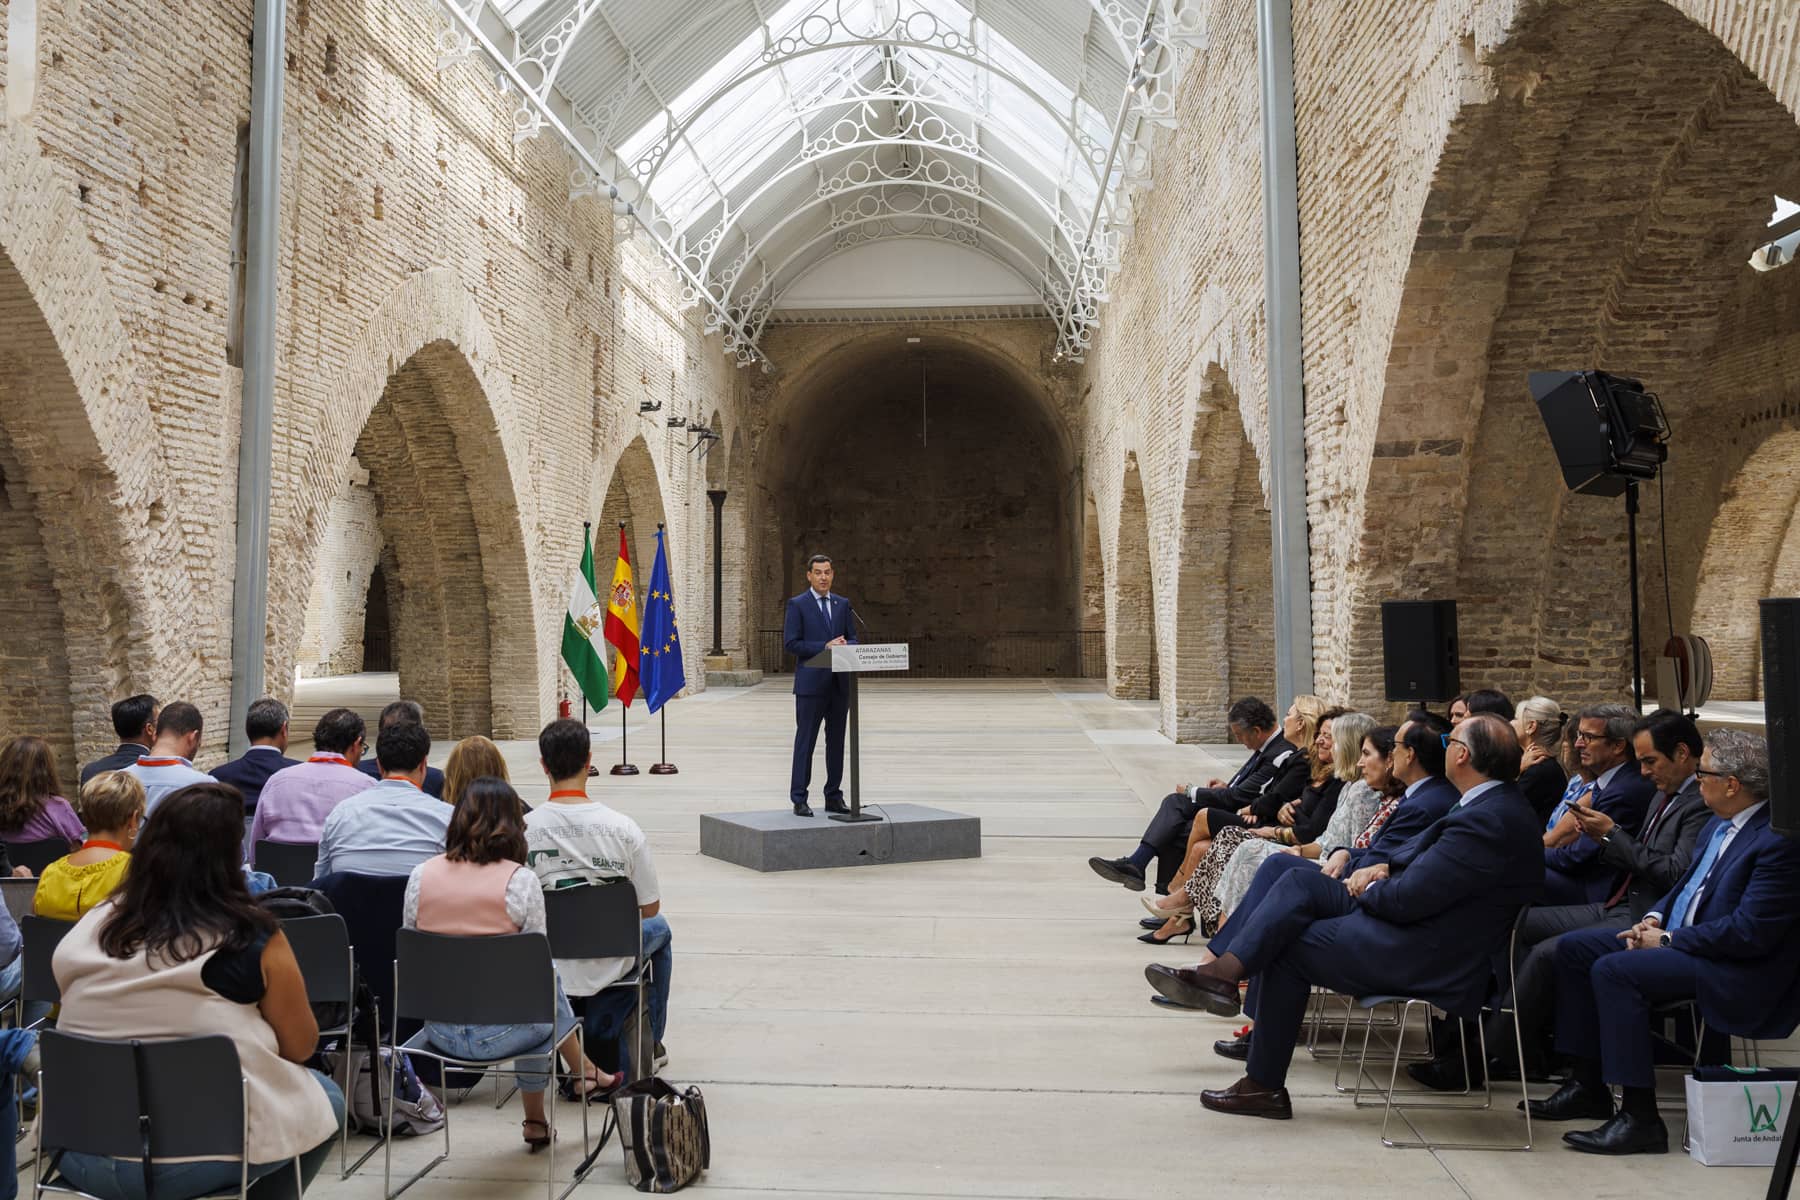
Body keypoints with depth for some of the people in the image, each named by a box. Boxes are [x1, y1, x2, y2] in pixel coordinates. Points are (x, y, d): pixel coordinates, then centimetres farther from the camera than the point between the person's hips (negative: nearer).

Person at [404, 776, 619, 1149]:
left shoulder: (420, 875, -2)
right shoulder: (521, 880, -12)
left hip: (437, 1030, 4)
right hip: (498, 1032, -4)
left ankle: (535, 1122, 43)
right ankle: (585, 1074, 49)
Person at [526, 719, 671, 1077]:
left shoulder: (521, 829, -17)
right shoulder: (622, 827, -18)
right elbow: (650, 907, -7)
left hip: (544, 971, 2)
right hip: (607, 966, -2)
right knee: (658, 927, 31)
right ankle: (650, 1045, 39)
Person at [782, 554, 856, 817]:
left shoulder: (842, 604, 13)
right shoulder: (797, 605, -1)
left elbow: (853, 638, 14)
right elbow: (791, 643, -9)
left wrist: (845, 645, -9)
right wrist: (825, 646, -16)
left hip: (839, 683, 5)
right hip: (811, 683, -5)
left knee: (836, 741, 8)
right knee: (805, 741, -2)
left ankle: (834, 797, 16)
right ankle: (799, 800, 3)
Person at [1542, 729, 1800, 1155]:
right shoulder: (1718, 825, 10)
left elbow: (1750, 932, -24)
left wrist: (1668, 940, -17)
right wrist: (1654, 919, 2)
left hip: (1738, 971, -10)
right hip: (1678, 938, 10)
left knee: (1613, 970, -28)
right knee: (1574, 947, 2)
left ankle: (1640, 1117, -21)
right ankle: (1588, 1083, 7)